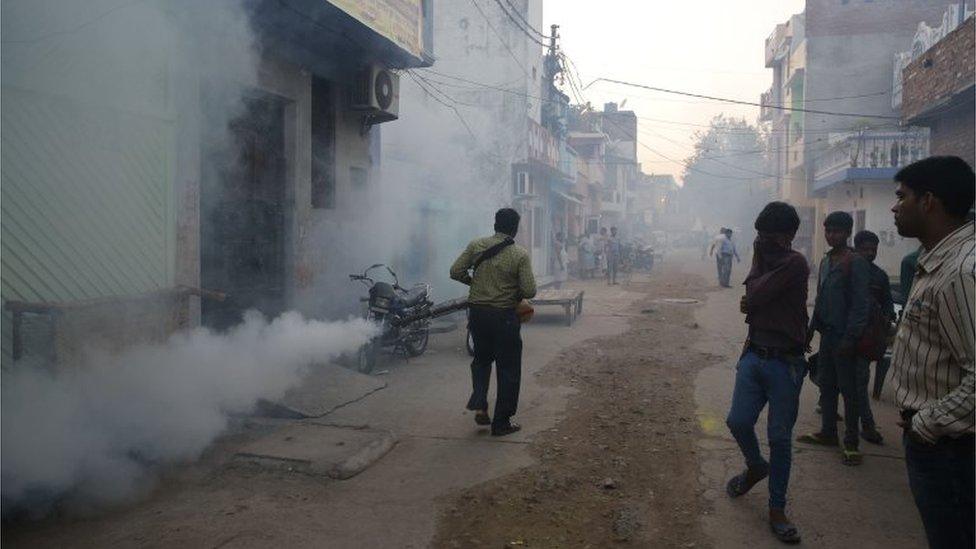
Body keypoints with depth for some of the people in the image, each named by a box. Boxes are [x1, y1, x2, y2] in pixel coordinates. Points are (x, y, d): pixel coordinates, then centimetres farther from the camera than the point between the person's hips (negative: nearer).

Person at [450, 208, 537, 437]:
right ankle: (501, 422, 15)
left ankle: (479, 405, 10)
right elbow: (529, 291, -14)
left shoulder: (476, 245, -3)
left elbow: (456, 272, -2)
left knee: (482, 358, 26)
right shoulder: (520, 254, -12)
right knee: (508, 369, 9)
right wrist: (515, 293, 7)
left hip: (477, 313, 4)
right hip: (504, 317, -4)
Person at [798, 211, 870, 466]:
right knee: (826, 385, 13)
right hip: (827, 333, 7)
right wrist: (812, 328, 16)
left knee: (848, 389, -1)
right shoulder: (825, 261, 13)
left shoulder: (855, 262, -11)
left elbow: (860, 303, -15)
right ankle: (828, 432, 24)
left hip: (844, 336, -7)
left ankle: (851, 442, 7)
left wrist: (850, 337, -18)